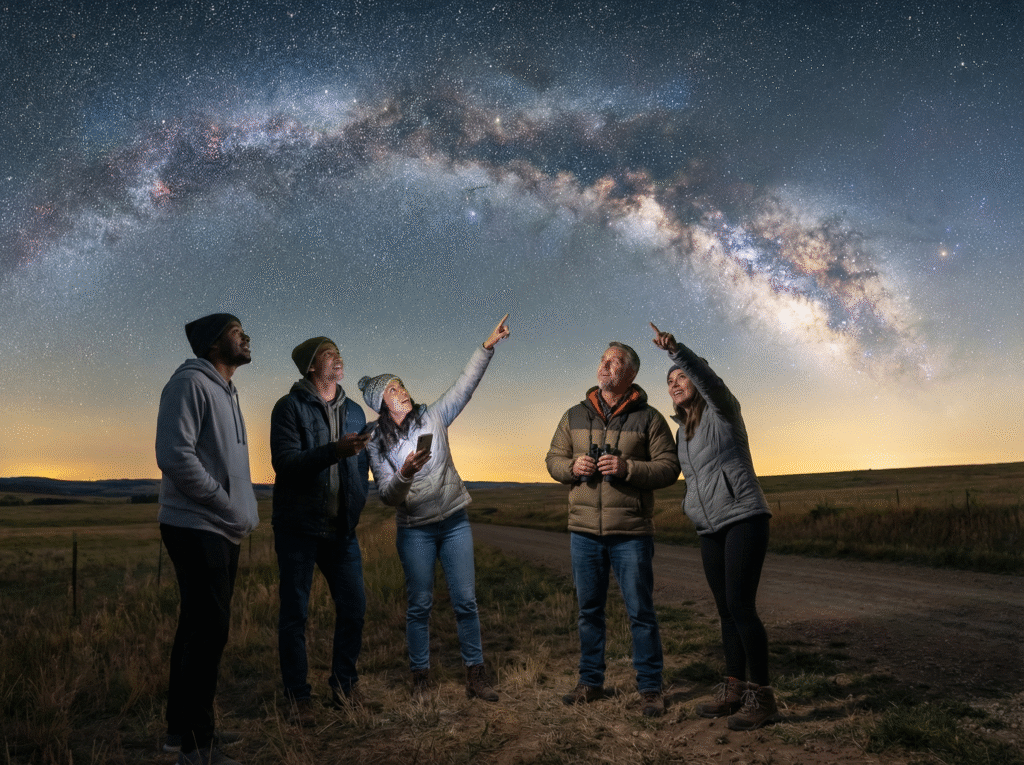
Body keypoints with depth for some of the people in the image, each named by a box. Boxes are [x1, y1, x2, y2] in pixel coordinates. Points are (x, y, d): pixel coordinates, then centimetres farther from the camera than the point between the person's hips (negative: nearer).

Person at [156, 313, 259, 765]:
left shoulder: (224, 390, 18)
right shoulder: (191, 382, -11)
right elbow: (174, 455, -21)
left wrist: (244, 512, 7)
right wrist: (231, 510, -16)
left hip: (222, 530, 9)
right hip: (196, 528, -9)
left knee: (200, 627, 14)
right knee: (209, 630, -7)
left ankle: (183, 728, 26)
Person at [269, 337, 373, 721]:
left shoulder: (354, 411, 11)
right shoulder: (290, 407, -6)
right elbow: (285, 463, -17)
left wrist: (355, 513, 9)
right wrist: (334, 451, -29)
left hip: (341, 530, 5)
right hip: (298, 529, -5)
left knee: (353, 608, 6)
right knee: (295, 614, 2)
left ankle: (344, 685, 23)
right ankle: (298, 696, 15)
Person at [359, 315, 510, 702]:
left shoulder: (433, 417, 3)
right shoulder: (377, 444, -2)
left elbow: (465, 384, -1)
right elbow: (387, 495, -7)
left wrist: (487, 346, -10)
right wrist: (404, 473, -27)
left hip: (454, 521, 2)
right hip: (415, 529, -2)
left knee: (465, 600, 1)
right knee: (419, 604, 3)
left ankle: (475, 674, 10)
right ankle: (420, 677, 17)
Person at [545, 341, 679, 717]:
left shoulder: (649, 418, 0)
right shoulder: (575, 416, 10)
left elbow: (669, 468, -4)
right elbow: (553, 459, 14)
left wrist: (627, 468, -18)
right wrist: (572, 467, -8)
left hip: (631, 532, -3)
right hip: (584, 531, 4)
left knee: (641, 612, 1)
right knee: (589, 610, 12)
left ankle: (650, 689, 14)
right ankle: (591, 682, 26)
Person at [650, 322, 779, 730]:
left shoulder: (722, 410, -4)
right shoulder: (684, 431, 16)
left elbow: (707, 378, -26)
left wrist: (675, 349, -40)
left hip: (743, 518, -7)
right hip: (710, 530, 7)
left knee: (740, 605, -12)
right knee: (726, 609, 8)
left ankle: (762, 696, -4)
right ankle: (734, 690, 15)